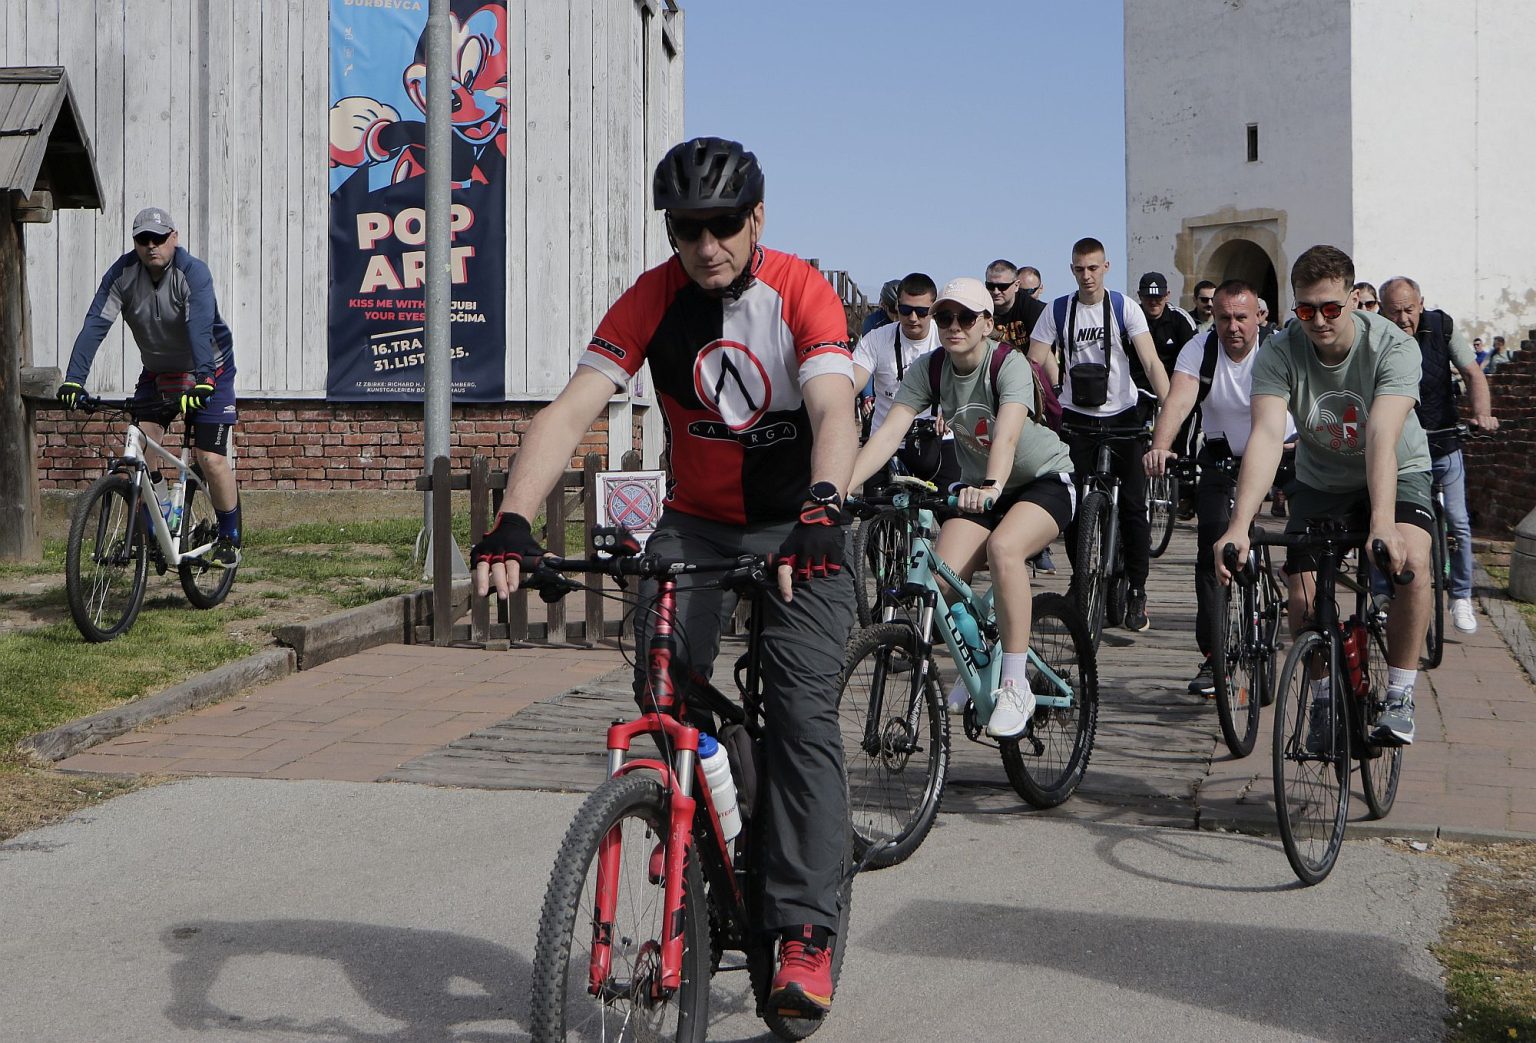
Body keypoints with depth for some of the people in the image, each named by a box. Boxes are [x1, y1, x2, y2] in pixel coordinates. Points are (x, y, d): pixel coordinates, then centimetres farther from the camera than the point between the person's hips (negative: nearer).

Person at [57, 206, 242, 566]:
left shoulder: (192, 273, -23)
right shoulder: (123, 273, -12)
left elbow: (200, 327, -38)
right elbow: (95, 324, -21)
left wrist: (203, 380, -52)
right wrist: (74, 380, -33)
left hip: (209, 373, -4)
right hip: (156, 374, 4)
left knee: (211, 459, -11)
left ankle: (229, 538, 8)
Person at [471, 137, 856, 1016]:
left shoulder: (802, 292, -18)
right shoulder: (654, 299, -12)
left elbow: (834, 410, -33)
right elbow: (572, 410, -22)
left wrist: (822, 509, -53)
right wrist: (513, 523, -37)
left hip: (798, 524, -2)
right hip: (695, 521, 3)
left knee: (804, 708, -14)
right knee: (661, 688, -16)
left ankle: (807, 932, -11)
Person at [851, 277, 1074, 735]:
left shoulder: (1010, 365, -23)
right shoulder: (928, 371, -11)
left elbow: (1007, 435, -40)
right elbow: (888, 433, -22)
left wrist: (990, 486, -60)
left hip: (1045, 479, -4)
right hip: (979, 486, 5)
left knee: (1003, 546, -36)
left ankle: (1016, 687, -27)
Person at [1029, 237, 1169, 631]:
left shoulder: (1125, 308, -5)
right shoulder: (1057, 311, 0)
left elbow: (1151, 362, -13)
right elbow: (1035, 362, -1)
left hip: (1123, 414, -1)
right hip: (1077, 418, 1)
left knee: (1133, 503, -4)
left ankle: (1137, 591, 4)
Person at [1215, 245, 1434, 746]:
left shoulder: (1393, 346, -27)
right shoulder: (1280, 353, -22)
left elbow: (1382, 438, -40)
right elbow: (1266, 436, -35)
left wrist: (1382, 524, -55)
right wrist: (1239, 526, -50)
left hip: (1395, 474, -2)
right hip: (1320, 480, 2)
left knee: (1410, 560, -30)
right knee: (1302, 596, -13)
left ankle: (1399, 697, -16)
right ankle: (1323, 700, 15)